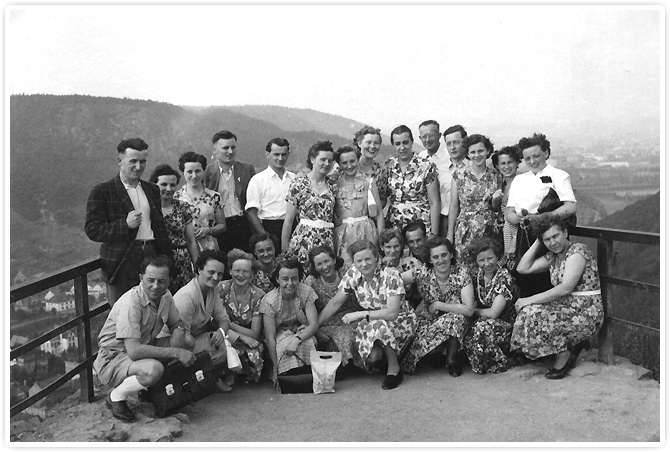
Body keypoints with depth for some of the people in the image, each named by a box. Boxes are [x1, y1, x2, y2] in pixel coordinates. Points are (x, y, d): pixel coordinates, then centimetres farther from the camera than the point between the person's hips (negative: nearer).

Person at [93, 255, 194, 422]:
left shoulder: (165, 296, -5)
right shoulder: (131, 303, -29)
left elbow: (177, 323, 12)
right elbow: (134, 351, -35)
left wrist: (178, 331, -14)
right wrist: (175, 352, -31)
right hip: (113, 358, -8)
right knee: (153, 369, -36)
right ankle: (116, 397, -5)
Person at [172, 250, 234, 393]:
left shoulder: (212, 290, 1)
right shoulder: (187, 296, -26)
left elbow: (223, 318, 4)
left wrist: (221, 331, -19)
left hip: (201, 335, 8)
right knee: (225, 347, -25)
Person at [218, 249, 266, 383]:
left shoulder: (258, 295, -7)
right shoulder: (222, 288, -6)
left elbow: (254, 334, -8)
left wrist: (228, 323, -14)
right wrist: (241, 336, -22)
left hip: (248, 341, 0)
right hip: (226, 339, 0)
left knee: (254, 353, -32)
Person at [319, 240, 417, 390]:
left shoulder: (391, 275, -24)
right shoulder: (352, 274, -10)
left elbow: (392, 313, -30)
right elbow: (335, 303, -3)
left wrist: (361, 314, -29)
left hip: (400, 320, -3)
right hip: (370, 322, 3)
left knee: (381, 326, -36)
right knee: (372, 356, -26)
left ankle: (394, 369, -12)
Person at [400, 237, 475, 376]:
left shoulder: (461, 274, -15)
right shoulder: (422, 274, -13)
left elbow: (469, 309, -23)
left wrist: (438, 305, -21)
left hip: (456, 325, -1)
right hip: (428, 323, 1)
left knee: (457, 318, -34)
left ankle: (451, 358, -9)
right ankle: (440, 352, 5)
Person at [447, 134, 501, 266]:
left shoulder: (495, 175, 5)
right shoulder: (459, 175, -2)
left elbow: (497, 208, 13)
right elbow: (454, 206, 0)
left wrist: (496, 200, -9)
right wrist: (450, 234, -1)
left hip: (489, 230, 2)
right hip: (465, 230, -2)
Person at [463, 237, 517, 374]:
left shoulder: (504, 278, -16)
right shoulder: (477, 276, 2)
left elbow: (493, 313, -20)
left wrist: (474, 311, -8)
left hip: (506, 325, -5)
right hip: (482, 322, 5)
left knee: (482, 327, -35)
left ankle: (501, 362, -12)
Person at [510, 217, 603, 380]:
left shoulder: (578, 250, -14)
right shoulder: (552, 256, 11)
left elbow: (565, 288, -23)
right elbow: (522, 268, 6)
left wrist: (530, 300, -21)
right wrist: (537, 242, 5)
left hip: (586, 314, -9)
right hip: (567, 308, 9)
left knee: (533, 313, -21)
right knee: (528, 311, -8)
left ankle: (563, 355, 0)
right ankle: (572, 344, 7)